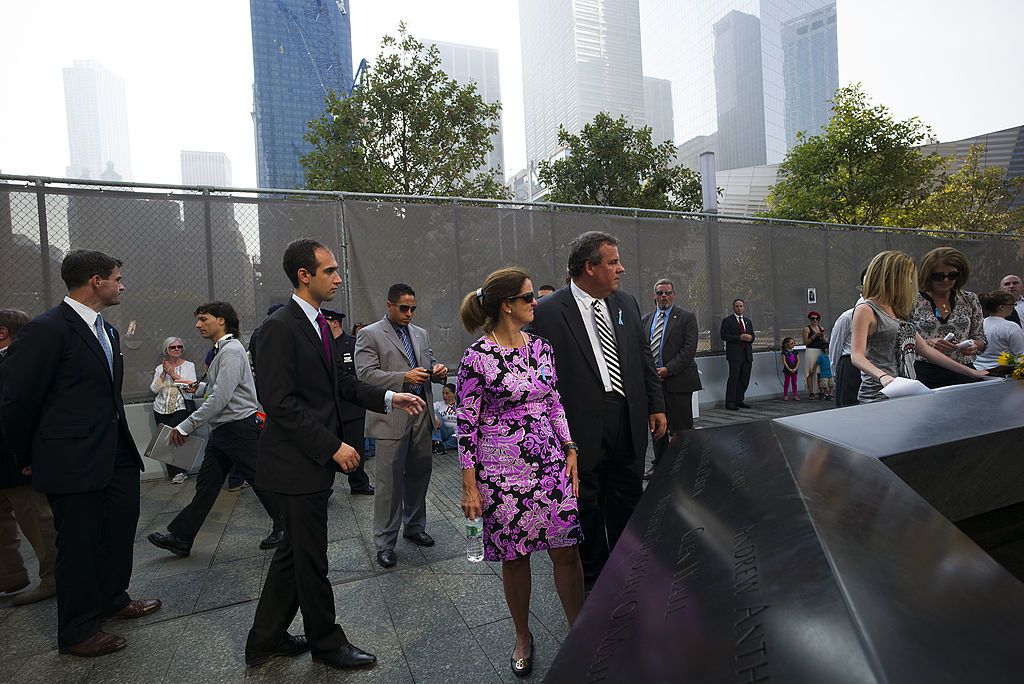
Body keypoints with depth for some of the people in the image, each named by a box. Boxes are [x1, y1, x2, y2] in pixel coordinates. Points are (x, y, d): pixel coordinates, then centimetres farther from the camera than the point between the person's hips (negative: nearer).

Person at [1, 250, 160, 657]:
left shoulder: (107, 331, 10)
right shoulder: (47, 329, -17)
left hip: (116, 455, 8)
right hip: (73, 461, -8)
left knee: (121, 528, 20)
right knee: (78, 542, 7)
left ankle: (111, 598, 42)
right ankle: (77, 631, 26)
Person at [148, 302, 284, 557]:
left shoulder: (231, 351, -17)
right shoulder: (220, 350, 14)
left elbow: (220, 398, -25)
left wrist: (186, 426, -21)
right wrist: (200, 386, 18)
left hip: (239, 428, -10)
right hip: (222, 430, 10)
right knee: (206, 483, 13)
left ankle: (285, 526, 17)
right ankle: (181, 538, 21)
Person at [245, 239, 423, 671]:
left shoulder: (317, 323, 9)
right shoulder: (281, 326, -18)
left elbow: (338, 383, 15)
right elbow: (281, 403, -23)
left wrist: (388, 398, 7)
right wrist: (333, 446, -22)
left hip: (315, 458, 9)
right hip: (298, 462, -9)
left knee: (295, 551, 21)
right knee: (310, 558, 9)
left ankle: (266, 640, 39)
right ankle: (327, 643, 30)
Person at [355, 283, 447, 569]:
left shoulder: (420, 333, 15)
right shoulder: (369, 334, -4)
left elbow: (430, 363, 21)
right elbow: (365, 374, -13)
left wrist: (438, 370, -4)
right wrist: (404, 377, -24)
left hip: (421, 414, 6)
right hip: (391, 417, -6)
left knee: (419, 473, 15)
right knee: (389, 481, 1)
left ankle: (414, 527, 34)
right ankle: (385, 542, 15)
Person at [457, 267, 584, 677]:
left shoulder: (541, 347, 4)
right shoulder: (477, 358, -13)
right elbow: (466, 424, -9)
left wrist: (571, 451, 6)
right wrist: (469, 485, -8)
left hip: (550, 463, 5)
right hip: (502, 471, -4)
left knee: (566, 550, 8)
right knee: (514, 557, 12)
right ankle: (523, 638, 36)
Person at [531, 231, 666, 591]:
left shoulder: (626, 303, 8)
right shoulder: (548, 311, -11)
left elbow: (645, 357, 13)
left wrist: (656, 406, 10)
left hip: (630, 422, 5)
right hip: (583, 426, -5)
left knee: (627, 506, 18)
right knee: (586, 507, 12)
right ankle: (591, 580, 33)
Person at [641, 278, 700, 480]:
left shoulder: (686, 317, 0)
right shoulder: (646, 319, 14)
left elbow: (689, 348, -9)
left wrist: (668, 369, -16)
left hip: (678, 380, -5)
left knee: (682, 427, 0)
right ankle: (659, 465, 25)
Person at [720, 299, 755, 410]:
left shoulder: (748, 321, 19)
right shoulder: (727, 320, 0)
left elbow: (752, 335, 22)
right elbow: (723, 335, -10)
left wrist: (750, 337, -3)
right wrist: (740, 338, -17)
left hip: (747, 354, 6)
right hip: (735, 354, -6)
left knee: (745, 379, 8)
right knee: (733, 378, -7)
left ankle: (739, 400, 18)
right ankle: (730, 402, -2)